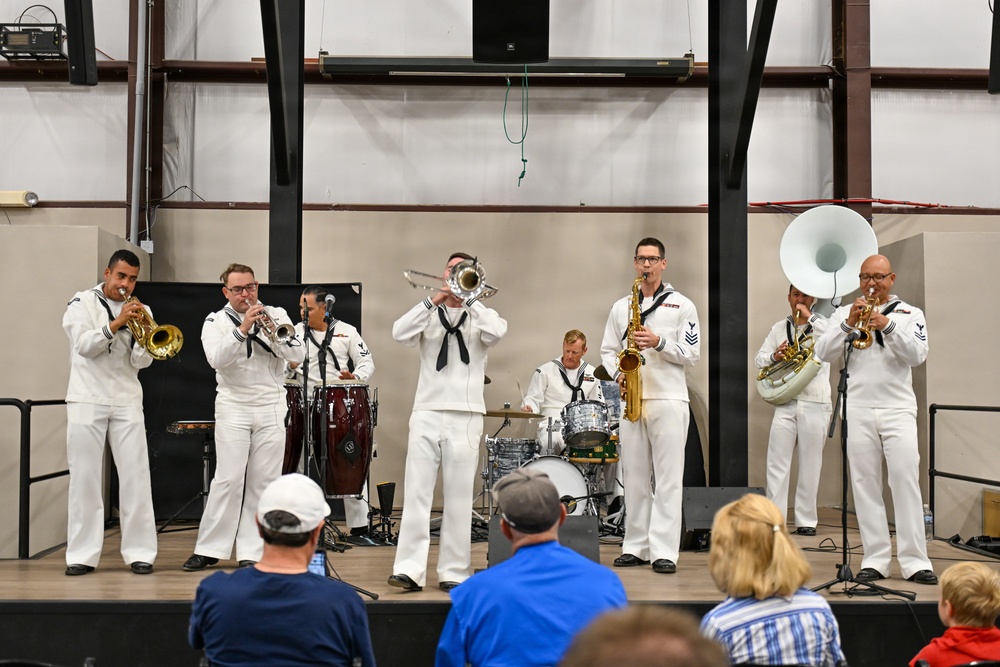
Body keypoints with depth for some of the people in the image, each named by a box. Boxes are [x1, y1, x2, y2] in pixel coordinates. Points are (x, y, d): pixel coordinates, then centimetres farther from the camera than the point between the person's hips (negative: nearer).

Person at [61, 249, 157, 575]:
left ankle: (140, 552, 3)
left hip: (127, 402, 2)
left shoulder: (140, 311, 9)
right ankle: (82, 554, 6)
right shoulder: (82, 302, 3)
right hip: (87, 401, -2)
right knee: (84, 478, 0)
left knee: (136, 477, -2)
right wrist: (117, 323, -20)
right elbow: (85, 346, -11)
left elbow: (140, 362, 2)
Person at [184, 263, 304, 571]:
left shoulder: (276, 315, 8)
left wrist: (272, 333, -15)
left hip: (271, 408, 2)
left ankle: (251, 551, 7)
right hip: (233, 408, -2)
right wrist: (243, 329, -22)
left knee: (263, 482, 1)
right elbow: (216, 358, -14)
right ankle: (209, 548, 6)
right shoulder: (216, 321, 4)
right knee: (228, 479, -4)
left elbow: (297, 355, -1)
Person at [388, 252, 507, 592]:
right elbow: (400, 332, -4)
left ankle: (453, 571, 7)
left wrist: (467, 296, -6)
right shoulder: (430, 316, 15)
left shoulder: (480, 316, 12)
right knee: (416, 493, -4)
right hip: (426, 413, 1)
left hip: (465, 415, -1)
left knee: (459, 497, 1)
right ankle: (409, 569, -2)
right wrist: (434, 300, -7)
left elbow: (496, 331, -11)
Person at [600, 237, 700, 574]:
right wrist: (618, 373, -4)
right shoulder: (621, 307, 15)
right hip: (631, 398, 4)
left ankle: (664, 552, -5)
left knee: (668, 478, -6)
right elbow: (608, 350, 16)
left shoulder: (682, 305, 5)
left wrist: (659, 342, -13)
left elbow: (692, 354, 1)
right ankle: (635, 546, 15)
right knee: (634, 477, 7)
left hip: (669, 399, -3)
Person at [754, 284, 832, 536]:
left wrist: (808, 318, -12)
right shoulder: (779, 328, 16)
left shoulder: (822, 324, 7)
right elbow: (759, 358, 14)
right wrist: (774, 357, -8)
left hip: (815, 403, -2)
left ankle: (806, 521, 9)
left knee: (810, 464, 2)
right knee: (777, 463, -2)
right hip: (785, 401, 2)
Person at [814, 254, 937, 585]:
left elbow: (918, 355, -6)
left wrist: (888, 326, -18)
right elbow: (823, 352, -1)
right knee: (865, 484, 1)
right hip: (857, 409, 1)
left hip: (898, 408, -1)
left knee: (906, 482, -6)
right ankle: (875, 560, 6)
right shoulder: (844, 313, 12)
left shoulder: (910, 314, 10)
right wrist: (849, 324, -14)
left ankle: (914, 561, -1)